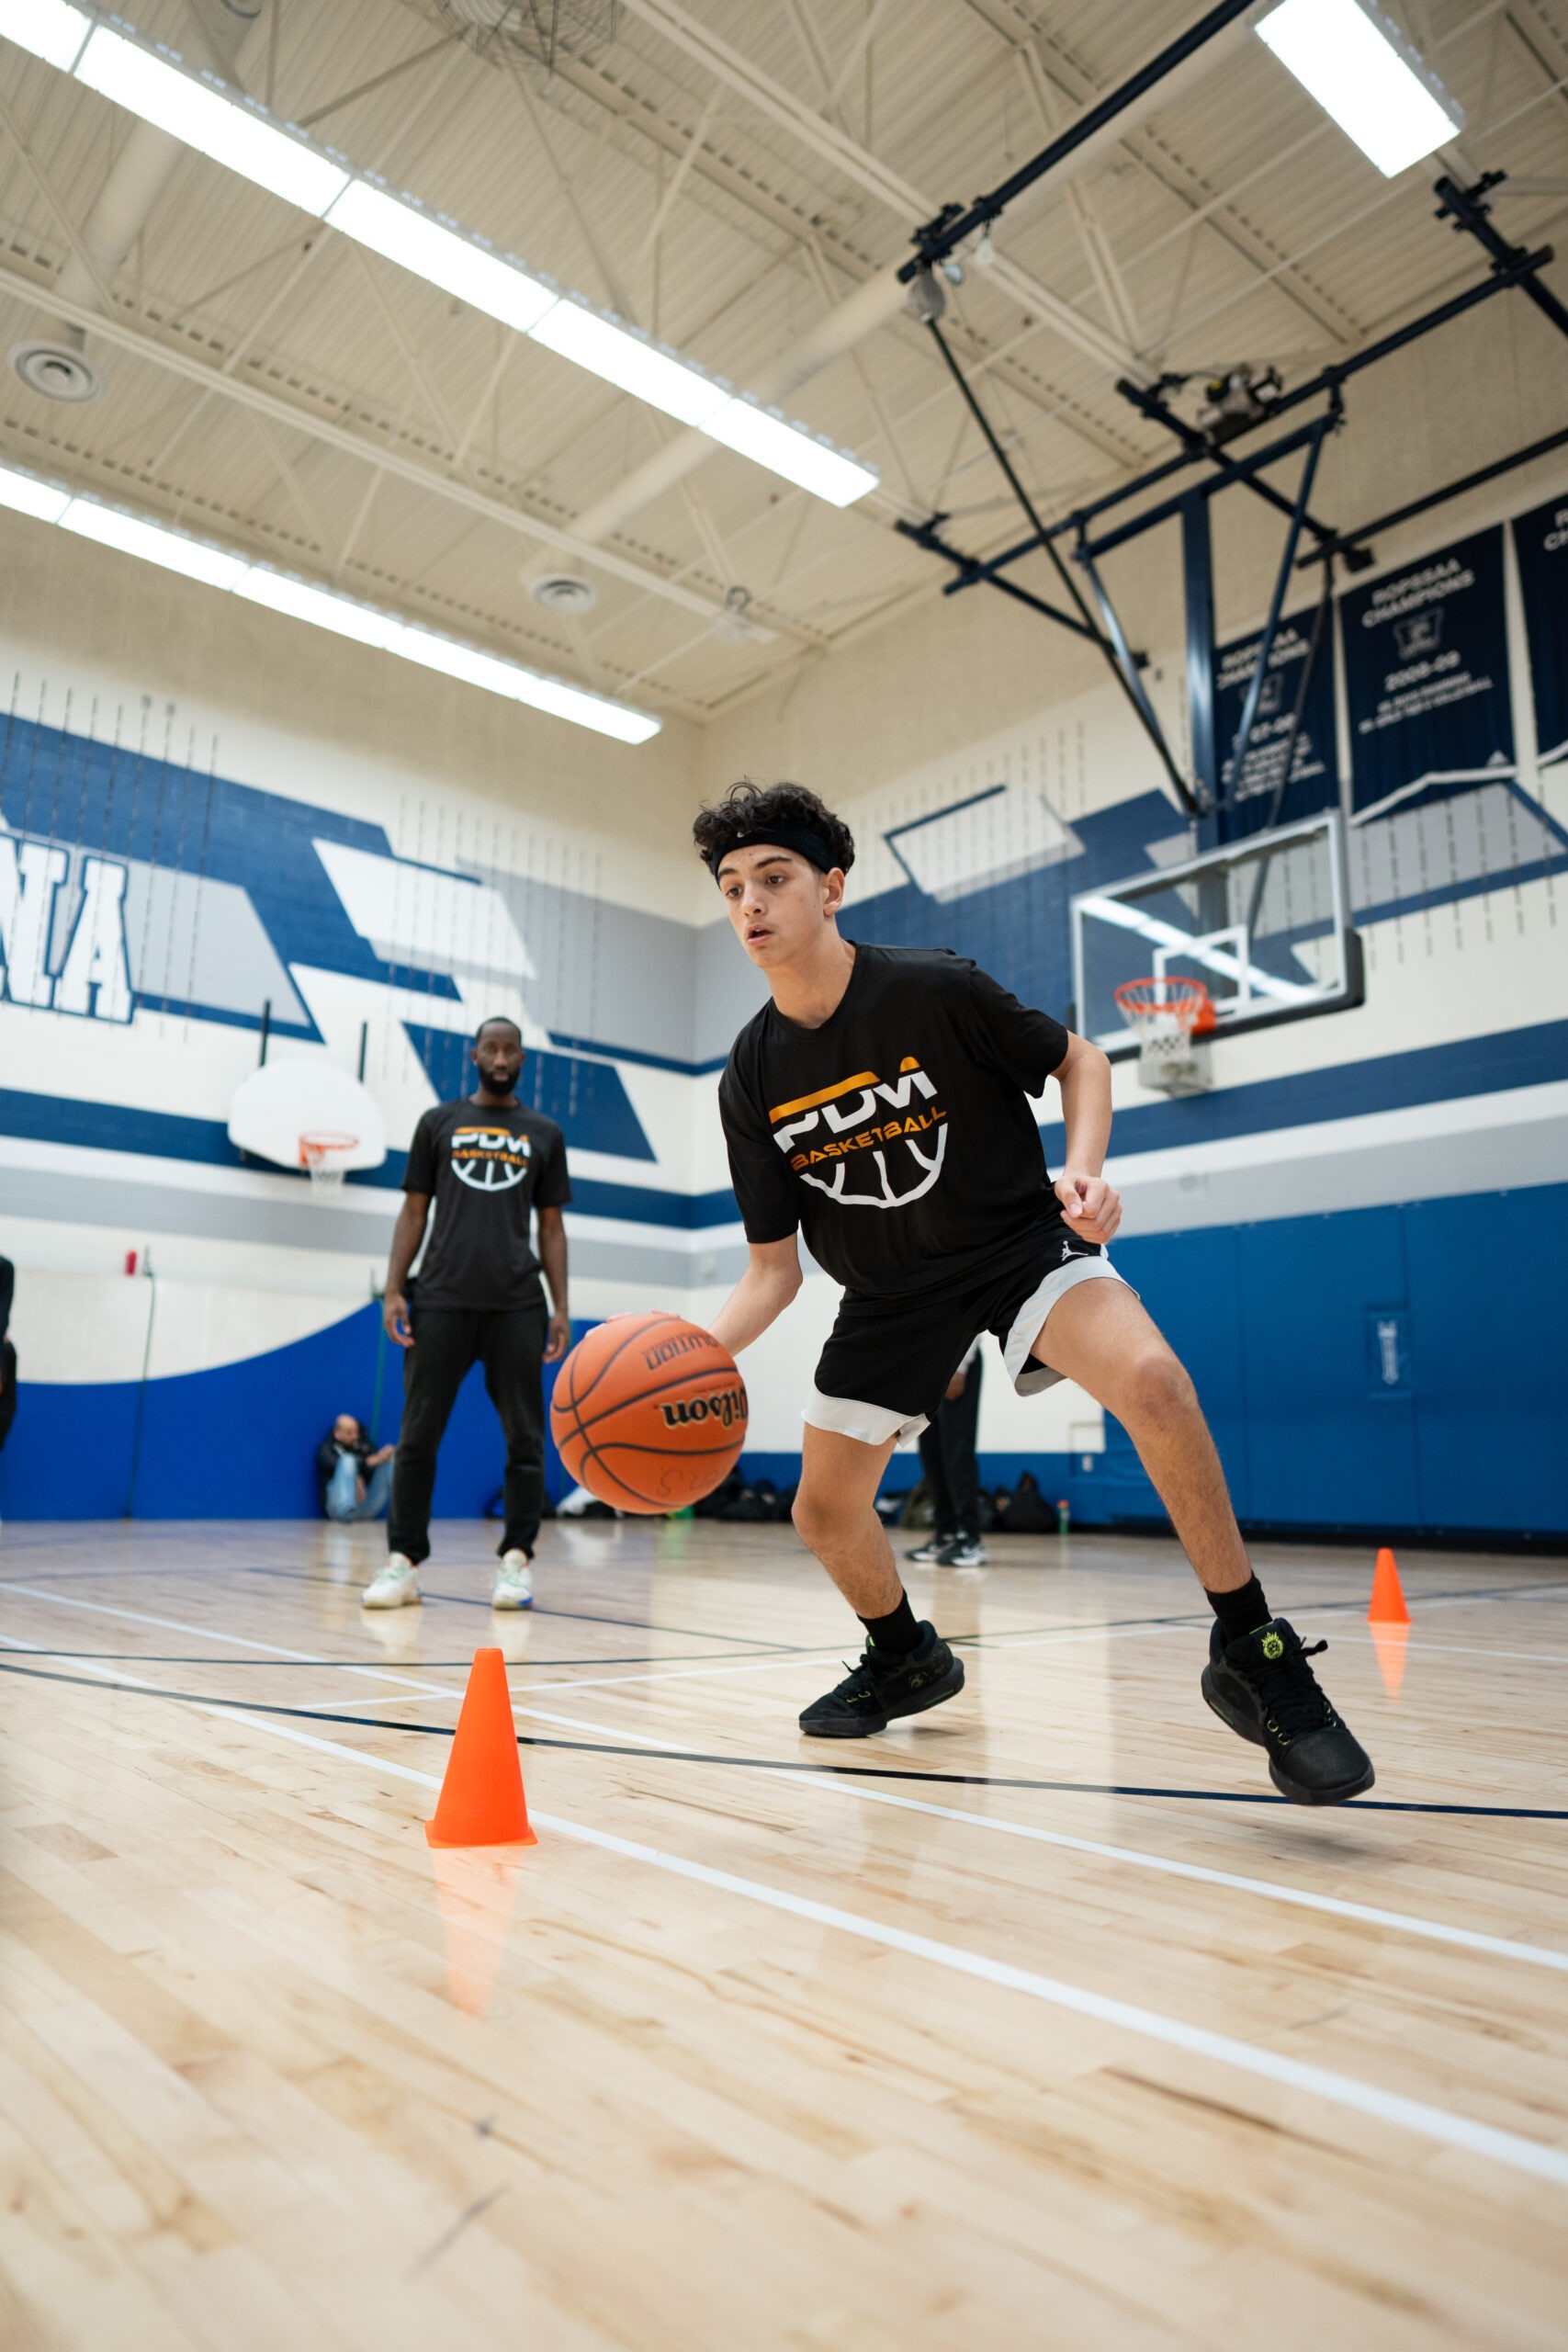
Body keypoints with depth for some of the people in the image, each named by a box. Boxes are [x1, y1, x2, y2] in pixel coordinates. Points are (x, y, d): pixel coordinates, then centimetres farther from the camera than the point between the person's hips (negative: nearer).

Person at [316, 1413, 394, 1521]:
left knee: (390, 1457, -12)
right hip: (341, 1507, -3)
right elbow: (334, 1465, -13)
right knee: (348, 1460, -26)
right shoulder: (326, 1449, 9)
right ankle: (346, 1510, -48)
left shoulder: (366, 1445, 17)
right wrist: (370, 1461, -25)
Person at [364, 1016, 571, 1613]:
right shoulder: (439, 1123, 12)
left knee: (525, 1438, 0)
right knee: (418, 1434, 1)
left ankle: (516, 1560, 8)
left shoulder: (544, 1134, 13)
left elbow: (551, 1227, 12)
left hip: (517, 1303, 1)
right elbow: (413, 1213, 10)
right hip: (442, 1298, 0)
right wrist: (393, 1290, -1)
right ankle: (403, 1561, 9)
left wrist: (561, 1308, 3)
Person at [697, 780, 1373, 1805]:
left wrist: (1084, 1170, -22)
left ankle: (1253, 1655, -13)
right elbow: (773, 1269, -3)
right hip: (893, 1293, 4)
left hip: (1020, 1242, -4)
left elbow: (1079, 1060, -3)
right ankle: (907, 1658, 37)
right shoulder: (752, 1079, -7)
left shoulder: (936, 988, -17)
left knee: (1152, 1381, -33)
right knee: (825, 1508, 4)